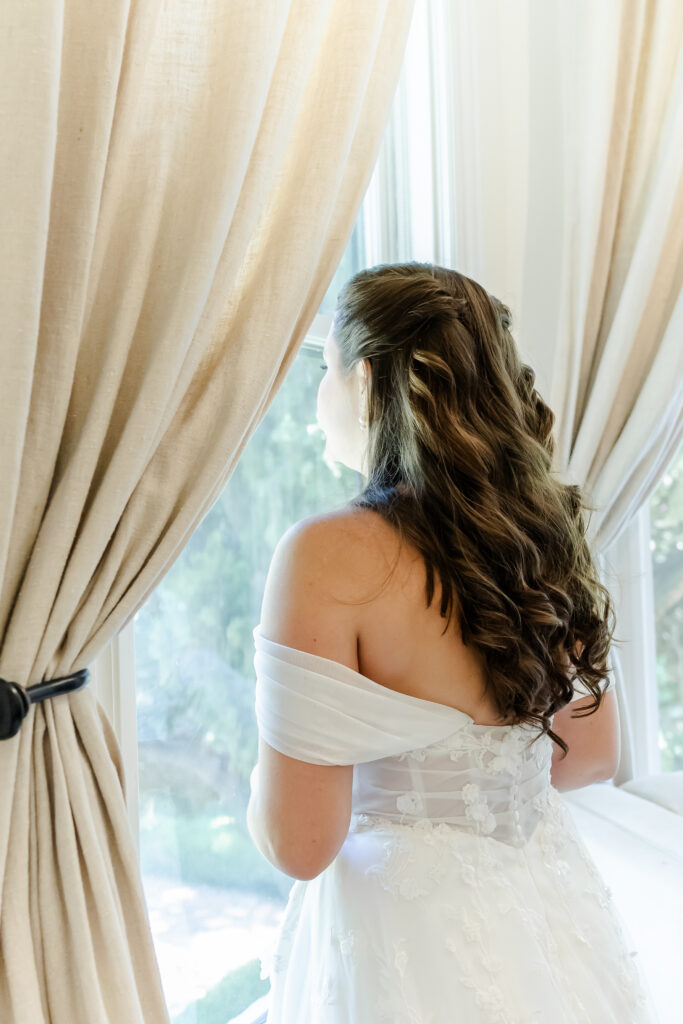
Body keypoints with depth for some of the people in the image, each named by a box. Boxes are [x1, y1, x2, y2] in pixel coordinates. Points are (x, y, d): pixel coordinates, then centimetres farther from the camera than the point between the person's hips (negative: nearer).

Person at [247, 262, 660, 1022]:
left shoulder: (330, 558, -23)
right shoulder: (540, 531, -2)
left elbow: (298, 843, -22)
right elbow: (592, 753, 9)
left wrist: (262, 783, -1)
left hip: (414, 943, -6)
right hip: (555, 922, 6)